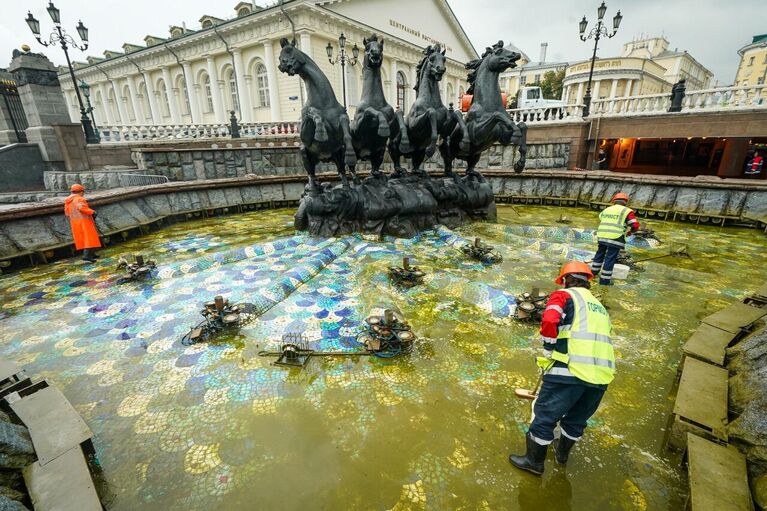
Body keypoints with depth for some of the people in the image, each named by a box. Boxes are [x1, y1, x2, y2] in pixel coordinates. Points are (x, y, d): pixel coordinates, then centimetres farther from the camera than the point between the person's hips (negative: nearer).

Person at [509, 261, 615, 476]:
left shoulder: (564, 295, 4)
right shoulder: (600, 307, 27)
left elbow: (549, 322, -15)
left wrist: (549, 351, -1)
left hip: (571, 369, -7)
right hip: (602, 375, 8)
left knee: (545, 415, 9)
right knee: (577, 418, 26)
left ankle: (534, 460, 24)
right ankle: (562, 453, 47)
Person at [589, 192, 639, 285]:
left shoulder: (606, 210, 14)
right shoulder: (627, 211, -1)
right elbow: (635, 225, -6)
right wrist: (631, 231, 14)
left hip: (602, 237, 5)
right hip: (615, 239, -5)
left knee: (600, 254, 22)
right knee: (610, 259, 0)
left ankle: (593, 272, 33)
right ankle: (605, 279, 4)